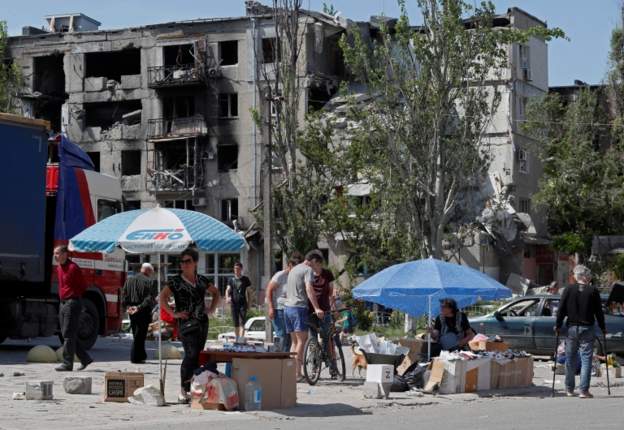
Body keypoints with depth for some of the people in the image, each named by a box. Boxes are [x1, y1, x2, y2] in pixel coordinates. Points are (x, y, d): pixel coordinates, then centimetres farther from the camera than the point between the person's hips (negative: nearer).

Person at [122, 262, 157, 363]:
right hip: (144, 312, -5)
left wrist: (128, 306, -4)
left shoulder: (129, 280, 10)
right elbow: (150, 298, -16)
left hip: (132, 312, 5)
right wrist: (140, 307, -17)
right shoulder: (151, 281, -8)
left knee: (137, 335, 16)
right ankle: (135, 357, -1)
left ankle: (141, 355, 22)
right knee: (140, 335, -1)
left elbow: (123, 295, 4)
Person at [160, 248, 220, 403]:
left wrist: (211, 309, 13)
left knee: (197, 355, 6)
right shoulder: (175, 281, -1)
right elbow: (162, 297, -7)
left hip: (202, 322, 5)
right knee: (191, 354, -18)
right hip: (186, 322, -5)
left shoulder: (202, 280, 12)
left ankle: (191, 389, 13)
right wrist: (173, 313, -13)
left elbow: (215, 293, 27)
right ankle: (183, 390, -14)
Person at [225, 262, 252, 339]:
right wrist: (227, 297, -19)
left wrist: (248, 303, 2)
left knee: (242, 323, -13)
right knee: (236, 323, 7)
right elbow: (228, 290, 2)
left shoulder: (245, 279, 6)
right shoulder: (231, 279, 11)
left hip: (243, 304, -2)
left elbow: (248, 291, 9)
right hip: (234, 303, 2)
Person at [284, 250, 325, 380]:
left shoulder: (294, 269, 23)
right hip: (299, 307, -9)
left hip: (287, 306, 9)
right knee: (301, 340, -8)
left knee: (294, 341, 14)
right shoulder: (308, 270, -6)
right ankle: (297, 373, -14)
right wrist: (316, 308, -30)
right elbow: (309, 288, -22)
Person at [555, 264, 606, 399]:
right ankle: (584, 390, -7)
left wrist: (558, 325, 9)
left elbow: (561, 310, 0)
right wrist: (603, 327, 12)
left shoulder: (569, 290, 0)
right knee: (586, 359, -1)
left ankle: (569, 389, 20)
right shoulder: (593, 291, -4)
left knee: (570, 359, 12)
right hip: (587, 328, -2)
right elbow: (599, 312, 1)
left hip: (572, 328, 2)